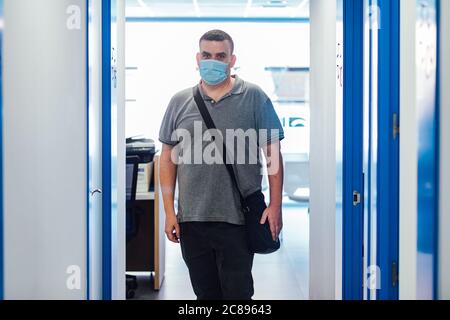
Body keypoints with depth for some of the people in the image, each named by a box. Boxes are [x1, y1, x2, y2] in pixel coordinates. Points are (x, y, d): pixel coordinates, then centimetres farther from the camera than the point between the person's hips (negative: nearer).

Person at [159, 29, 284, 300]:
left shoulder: (254, 97, 0)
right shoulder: (180, 102, 8)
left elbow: (272, 153, 0)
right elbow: (168, 158, 9)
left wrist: (275, 206, -5)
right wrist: (170, 211, 4)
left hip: (237, 220, -3)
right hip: (191, 219, 3)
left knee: (238, 292, 4)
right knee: (205, 292, 14)